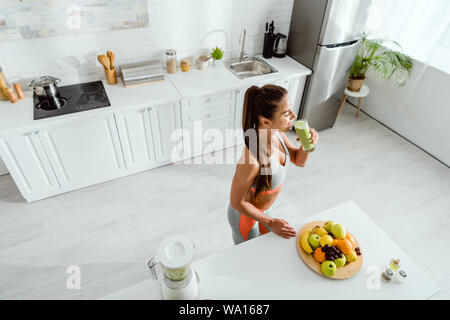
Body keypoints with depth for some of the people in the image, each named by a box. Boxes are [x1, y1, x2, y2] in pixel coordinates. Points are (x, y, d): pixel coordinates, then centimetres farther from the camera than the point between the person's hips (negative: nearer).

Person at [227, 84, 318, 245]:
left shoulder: (276, 132, -20)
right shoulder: (251, 161, -42)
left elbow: (299, 161, -4)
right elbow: (237, 202, -27)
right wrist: (270, 222, -19)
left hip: (261, 209, 7)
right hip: (244, 215, -7)